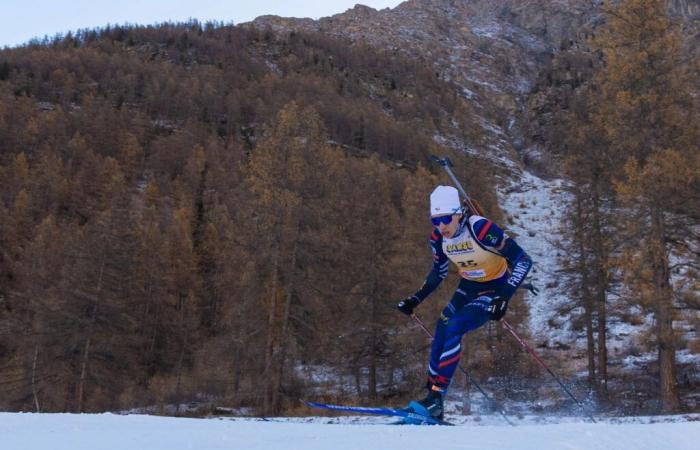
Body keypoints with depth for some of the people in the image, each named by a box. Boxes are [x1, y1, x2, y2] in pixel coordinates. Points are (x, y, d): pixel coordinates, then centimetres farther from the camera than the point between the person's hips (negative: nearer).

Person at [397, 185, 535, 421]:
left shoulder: (480, 228, -28)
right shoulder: (438, 237, -8)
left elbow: (523, 260, -26)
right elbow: (438, 273, 11)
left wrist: (504, 297, -34)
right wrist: (416, 299, 3)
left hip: (495, 289, -6)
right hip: (468, 287, 7)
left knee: (453, 328, -23)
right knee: (441, 332, -6)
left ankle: (436, 399, -18)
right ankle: (431, 396, 5)